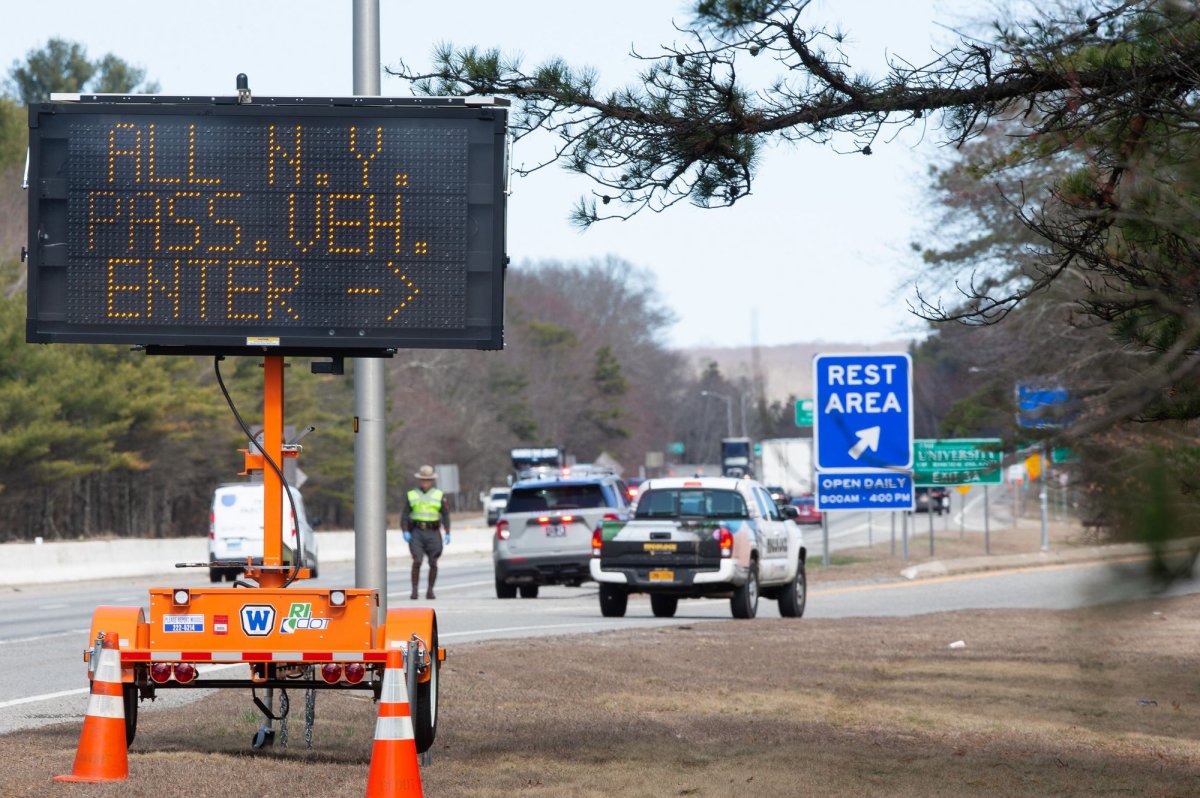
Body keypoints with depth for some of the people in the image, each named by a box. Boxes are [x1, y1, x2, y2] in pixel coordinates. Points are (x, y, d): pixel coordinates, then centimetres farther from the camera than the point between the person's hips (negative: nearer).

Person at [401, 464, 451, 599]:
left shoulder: (439, 495, 9)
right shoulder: (411, 495, 9)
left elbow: (445, 515, 6)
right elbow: (405, 515, 5)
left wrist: (447, 533, -3)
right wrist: (405, 532, -8)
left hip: (433, 533, 1)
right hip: (416, 533, -1)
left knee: (433, 563, -4)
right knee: (417, 561, -14)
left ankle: (430, 591, 8)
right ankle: (414, 591, -10)